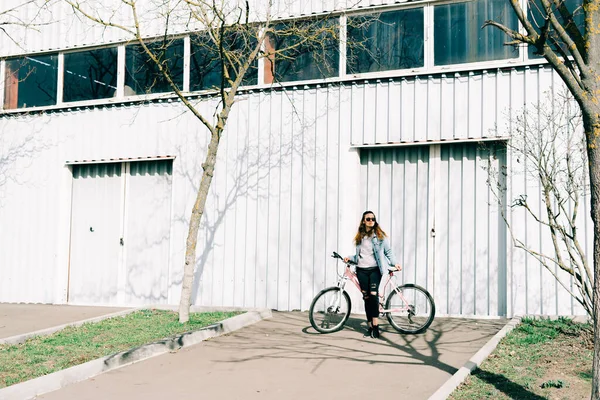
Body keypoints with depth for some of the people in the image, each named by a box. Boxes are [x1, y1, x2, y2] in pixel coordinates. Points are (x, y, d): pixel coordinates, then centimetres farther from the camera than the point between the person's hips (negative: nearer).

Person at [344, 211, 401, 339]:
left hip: (375, 269, -4)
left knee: (373, 294, -18)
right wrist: (350, 257, 1)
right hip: (362, 270, 4)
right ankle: (370, 327, 8)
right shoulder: (359, 237, 14)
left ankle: (375, 326, -17)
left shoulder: (380, 236, 3)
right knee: (366, 297, 3)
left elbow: (388, 251, 4)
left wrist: (395, 263, -9)